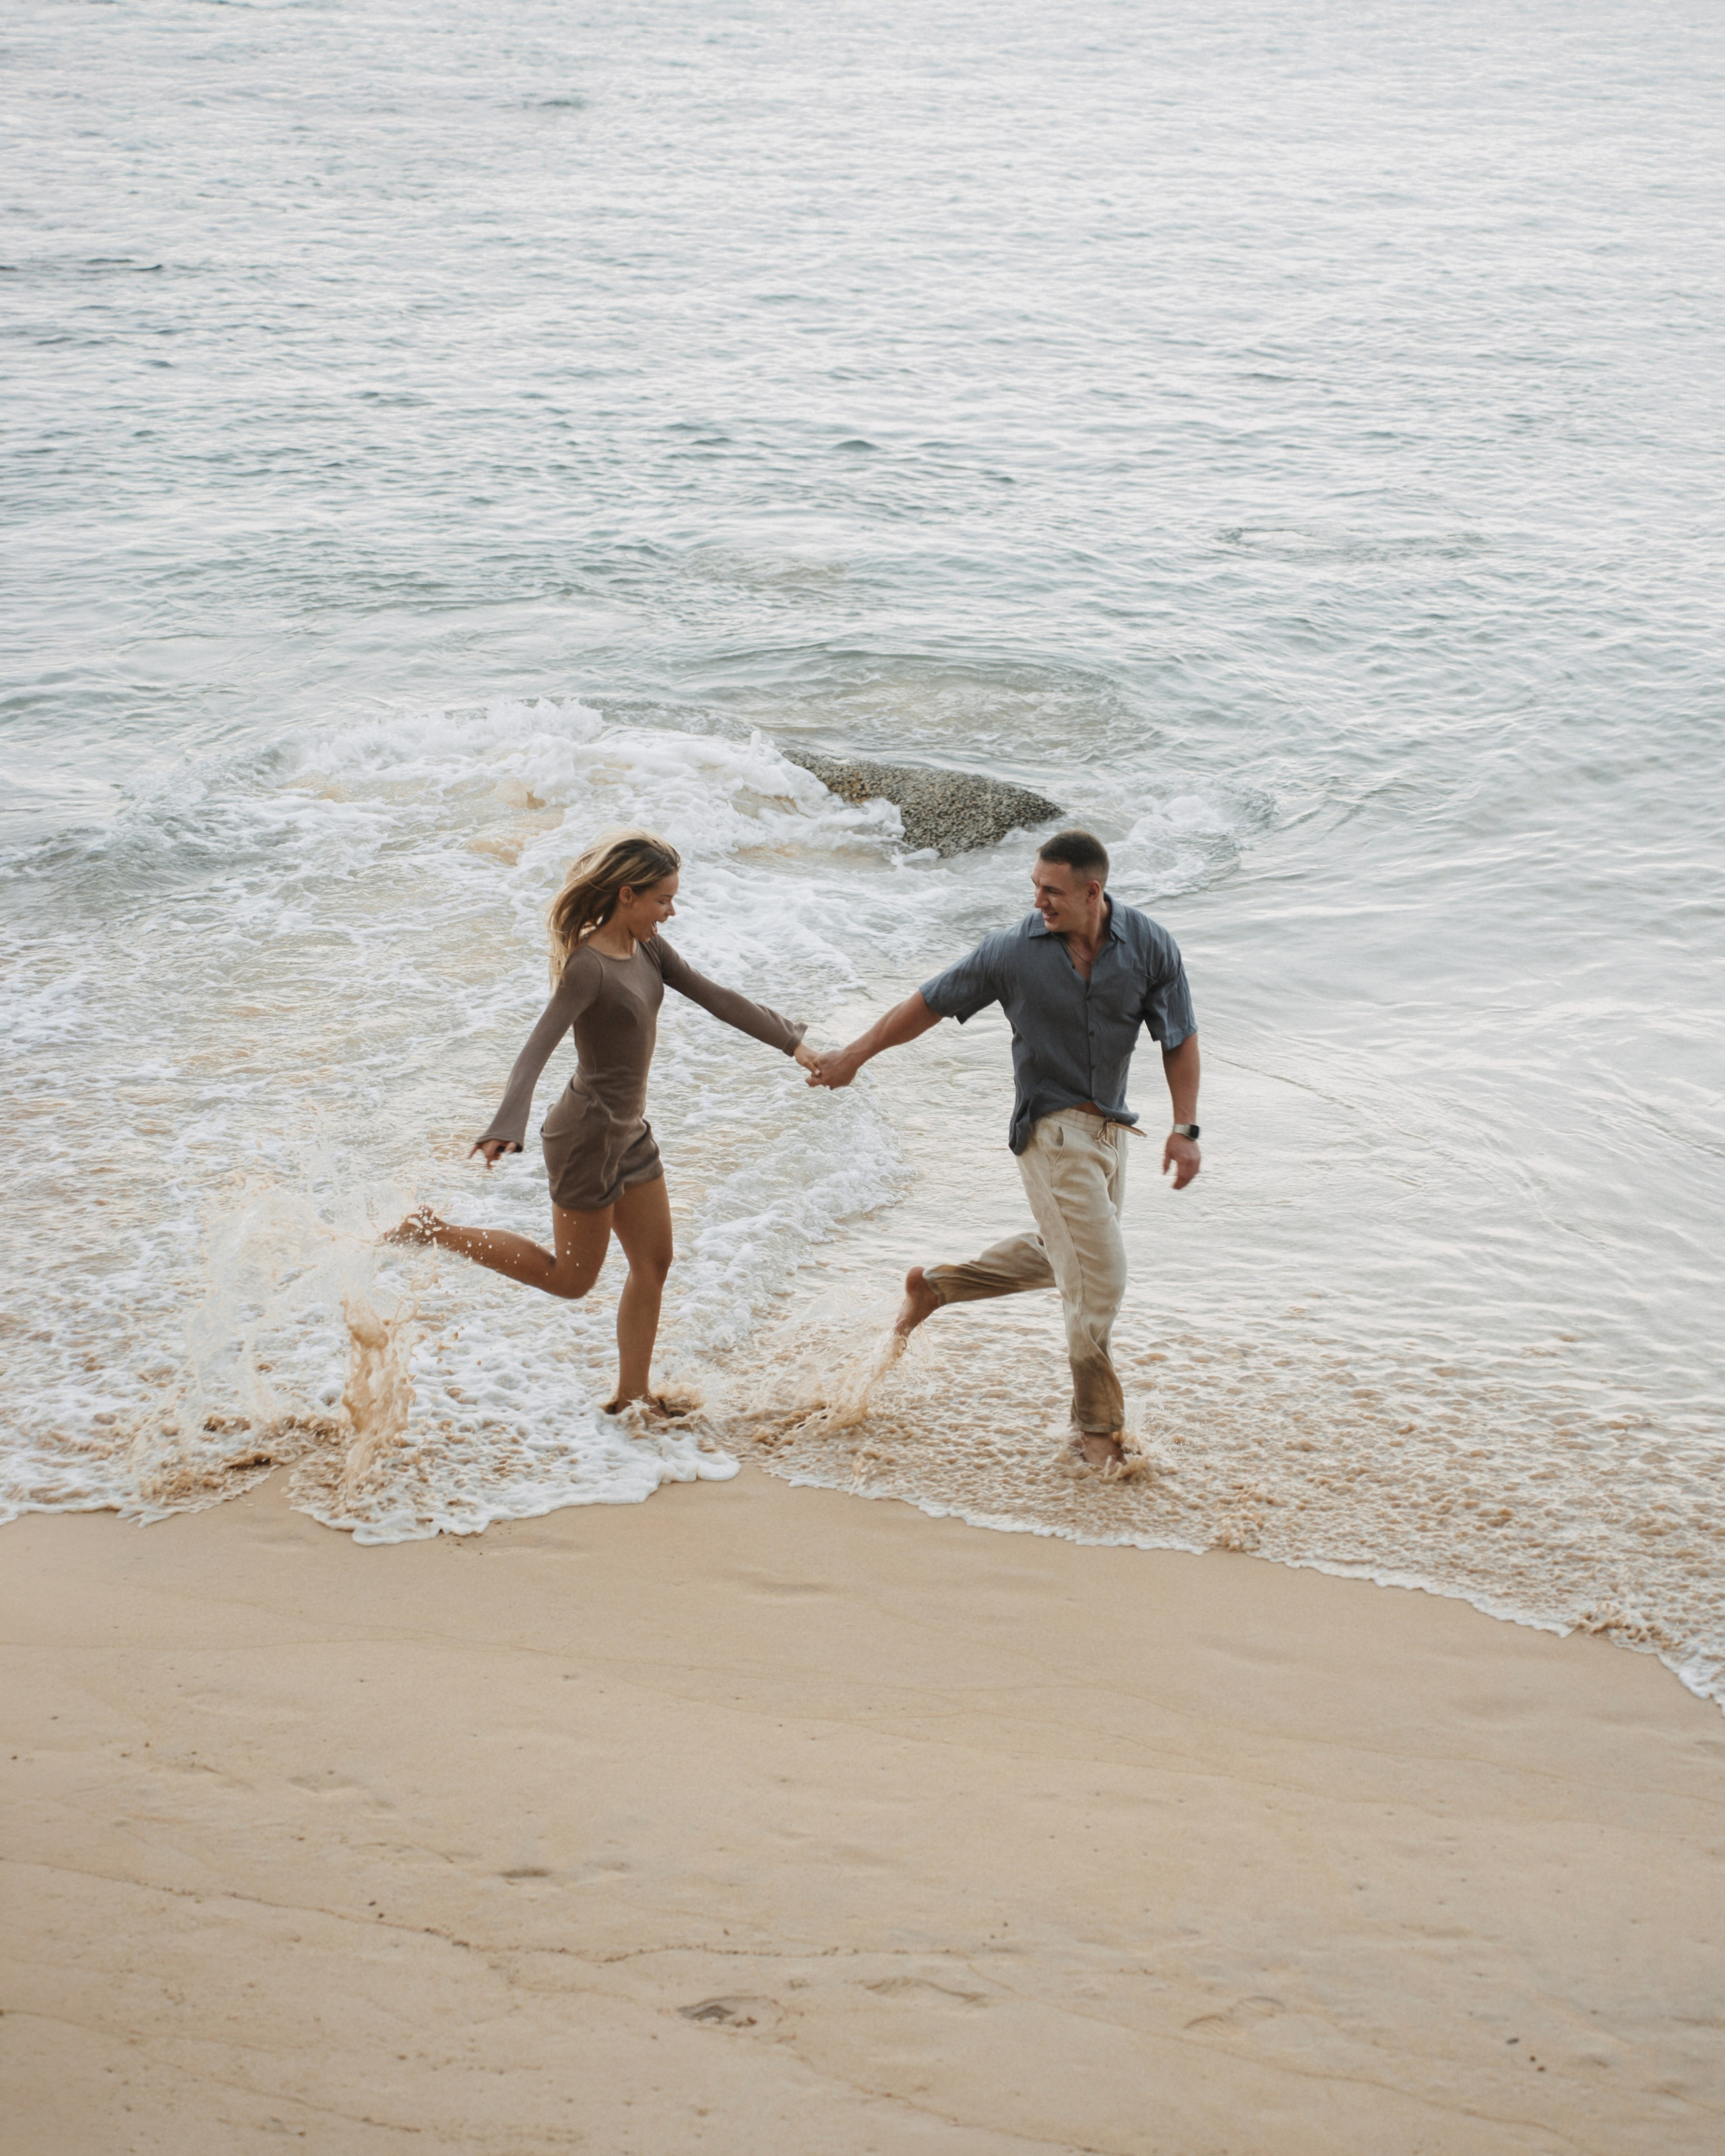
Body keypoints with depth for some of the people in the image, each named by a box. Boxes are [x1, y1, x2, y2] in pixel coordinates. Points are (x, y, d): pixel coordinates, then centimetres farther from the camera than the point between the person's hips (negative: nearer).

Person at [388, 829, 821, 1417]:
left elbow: (716, 998, 7)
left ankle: (631, 1396, 25)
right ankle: (436, 1233, 14)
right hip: (589, 1135, -9)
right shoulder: (588, 967, -25)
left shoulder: (646, 948, 1)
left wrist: (791, 1043, 8)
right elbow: (537, 1050, -34)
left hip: (630, 1131, 9)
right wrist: (506, 1128, -46)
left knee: (653, 1262, 13)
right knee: (570, 1277, 6)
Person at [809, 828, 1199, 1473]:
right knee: (1097, 1275, -9)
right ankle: (1096, 1430, 4)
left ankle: (935, 1285, 40)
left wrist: (1185, 1129, -9)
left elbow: (1179, 1040, 0)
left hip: (1109, 1128, 5)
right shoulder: (1013, 950, -13)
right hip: (1051, 1126, -5)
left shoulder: (1149, 947, -8)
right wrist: (853, 1056, 4)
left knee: (1061, 1255, 21)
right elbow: (928, 1004, -1)